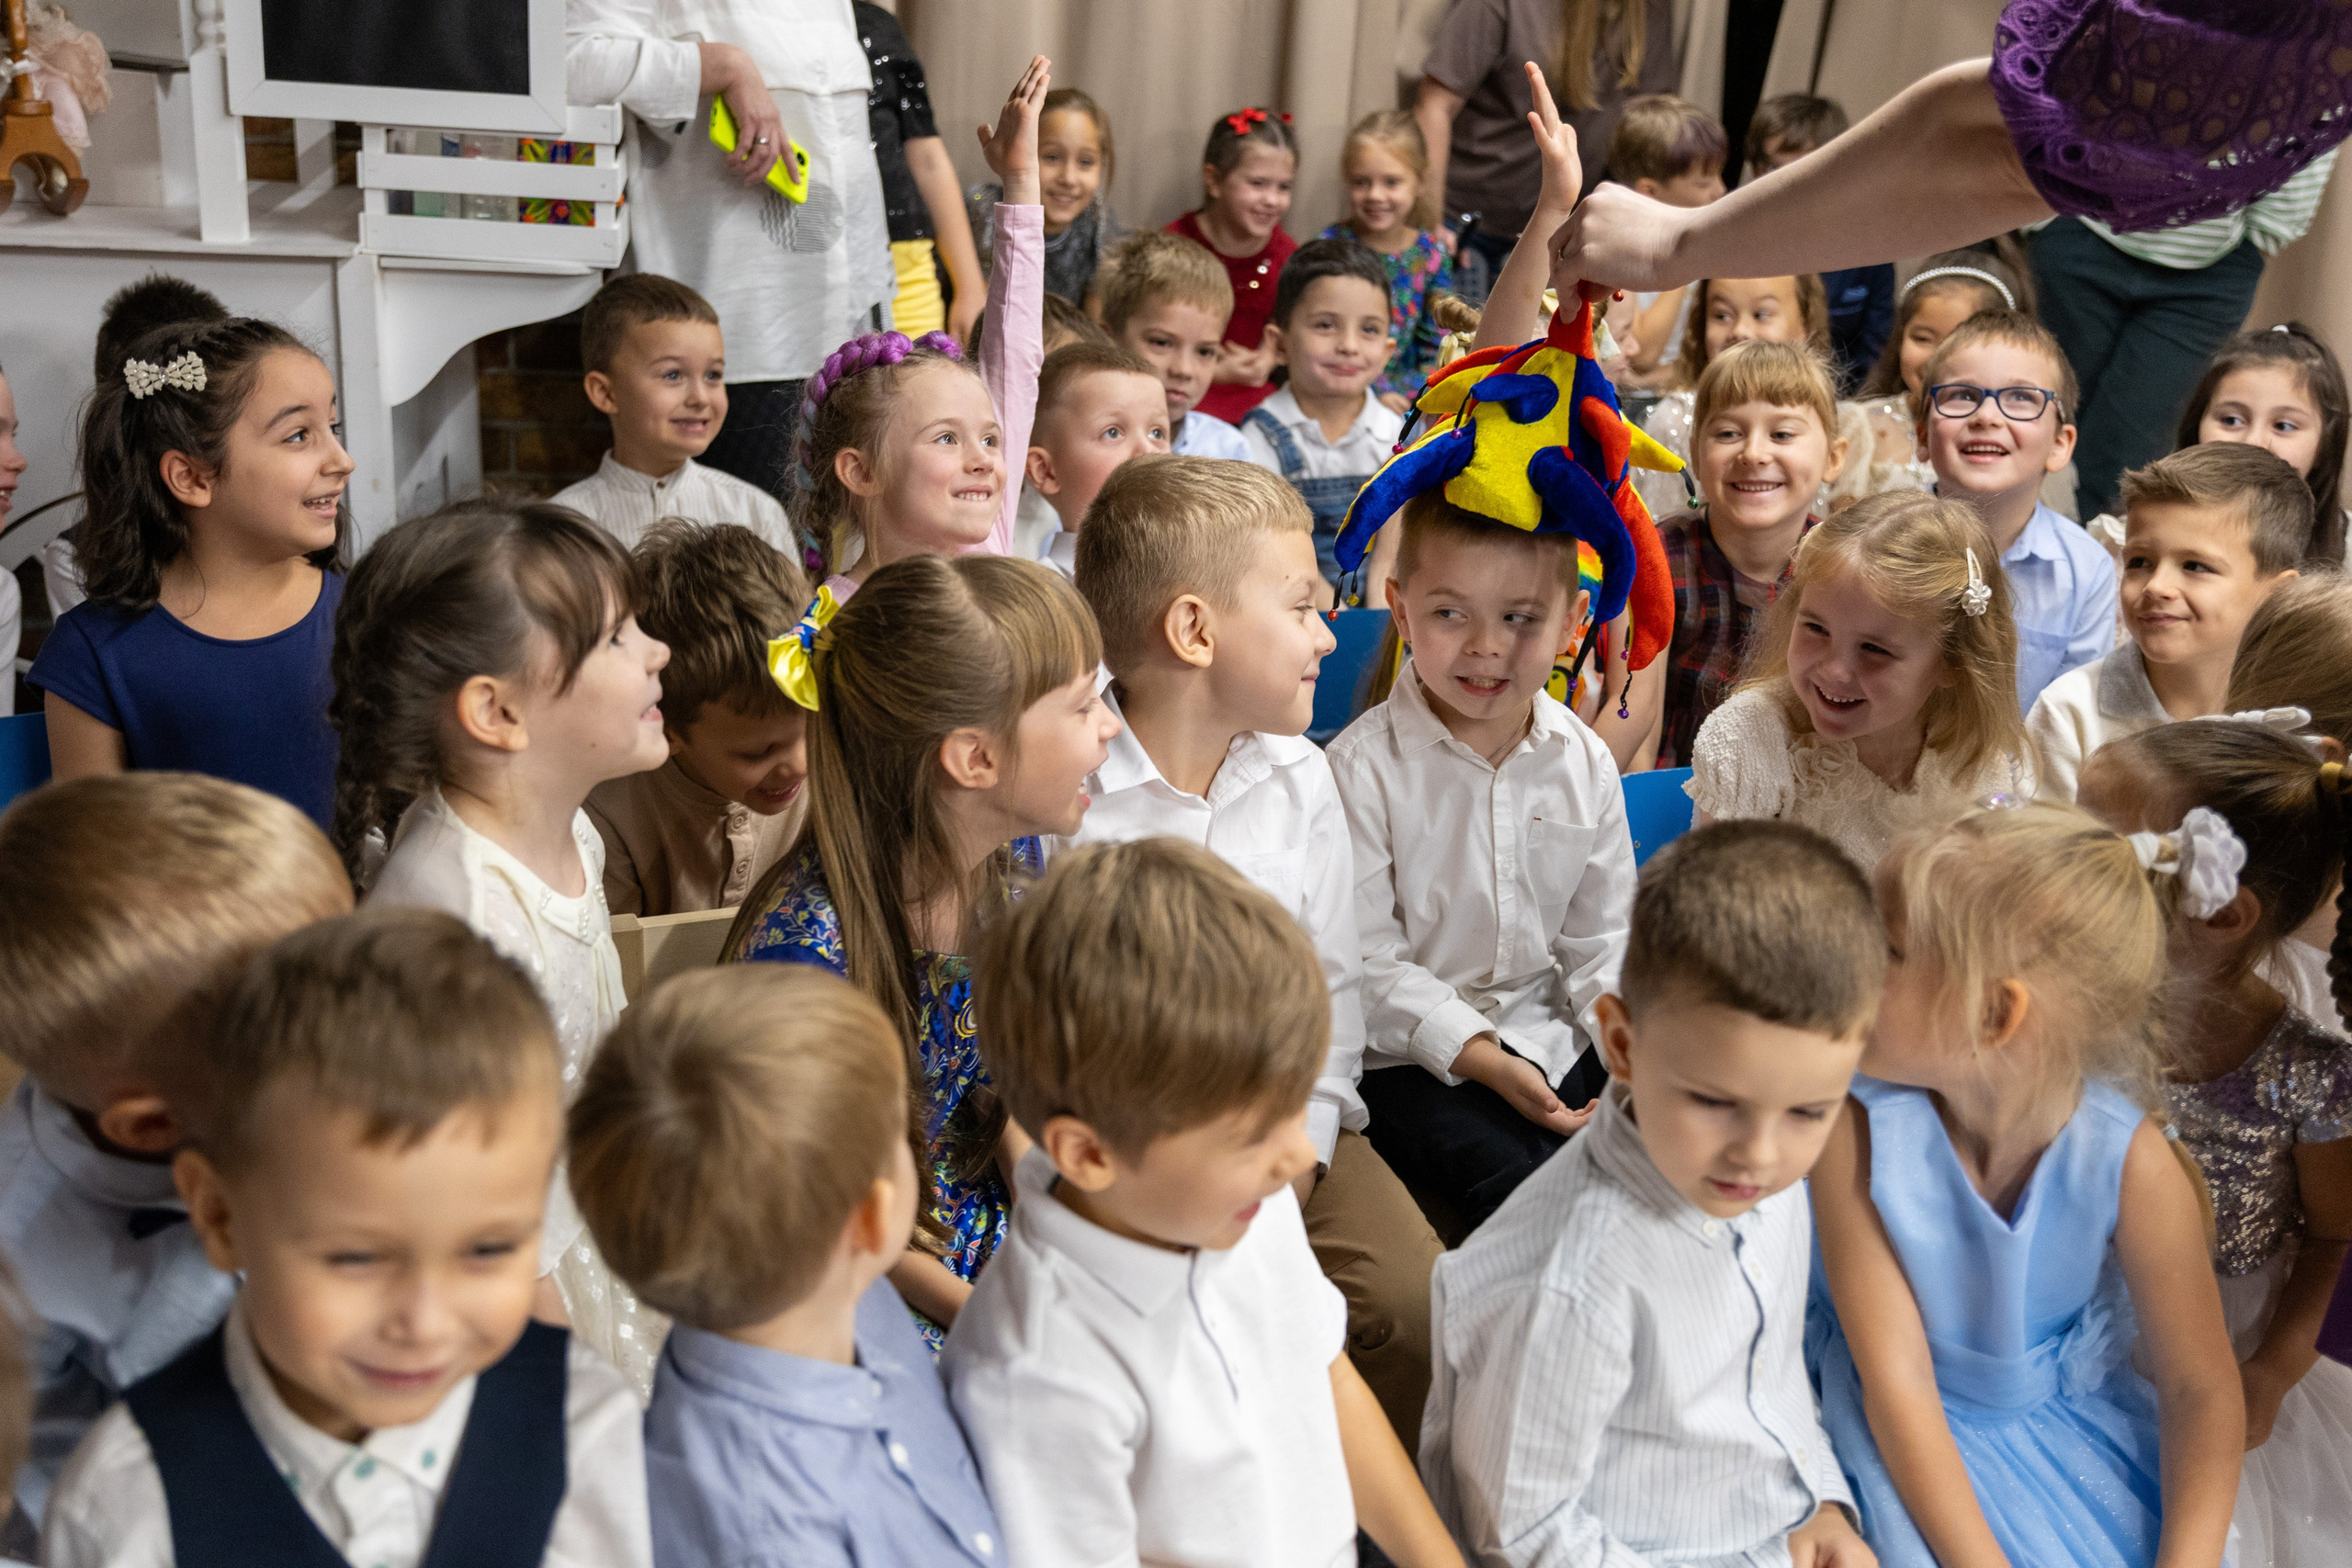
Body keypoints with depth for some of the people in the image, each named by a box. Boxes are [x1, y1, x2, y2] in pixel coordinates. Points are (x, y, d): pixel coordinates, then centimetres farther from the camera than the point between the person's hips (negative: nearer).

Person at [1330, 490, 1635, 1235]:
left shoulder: (1585, 763, 3)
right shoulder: (1365, 767, -12)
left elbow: (1600, 940, 9)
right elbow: (1366, 958, -12)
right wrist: (1476, 1054, -19)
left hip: (1550, 1034, 5)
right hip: (1413, 1055, -5)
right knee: (1510, 1175, -26)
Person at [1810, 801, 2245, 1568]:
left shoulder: (2130, 1161, -19)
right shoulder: (1860, 1131, -22)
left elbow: (2202, 1389, -10)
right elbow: (1896, 1382, -20)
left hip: (2072, 1411, 2)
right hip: (1910, 1437, -2)